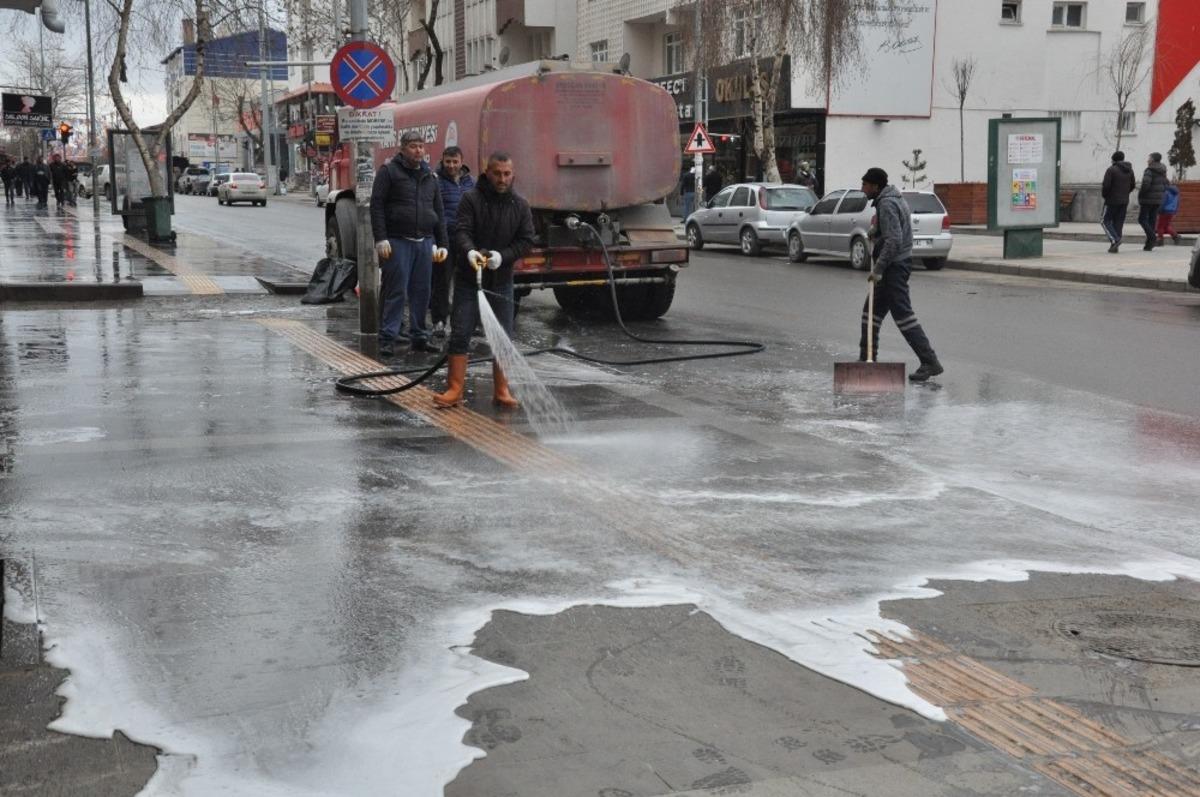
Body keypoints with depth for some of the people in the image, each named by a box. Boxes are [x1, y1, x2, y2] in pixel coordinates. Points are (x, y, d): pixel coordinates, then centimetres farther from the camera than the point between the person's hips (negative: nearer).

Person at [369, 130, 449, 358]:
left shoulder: (430, 175, 16)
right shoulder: (389, 171, 0)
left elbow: (439, 212, 19)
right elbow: (377, 206, -5)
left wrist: (442, 244, 12)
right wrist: (380, 239, -13)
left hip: (425, 242, 5)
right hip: (397, 242, -5)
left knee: (422, 292, 8)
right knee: (396, 292, -6)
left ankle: (419, 336, 16)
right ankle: (388, 338, -2)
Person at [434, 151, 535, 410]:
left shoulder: (520, 205, 4)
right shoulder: (471, 199, -5)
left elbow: (526, 240, 0)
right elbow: (462, 232, -15)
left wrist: (502, 256, -17)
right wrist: (470, 251, -36)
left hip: (501, 281, 3)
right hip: (468, 279, -3)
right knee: (460, 334, -4)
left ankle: (501, 391, 15)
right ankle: (455, 389, 2)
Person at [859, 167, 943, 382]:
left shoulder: (887, 204, -18)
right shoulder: (895, 198, 15)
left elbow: (894, 240, -25)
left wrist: (878, 269, -24)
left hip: (894, 265, -11)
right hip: (897, 263, 11)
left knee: (903, 314, -10)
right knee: (872, 310, 15)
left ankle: (930, 362, -11)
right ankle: (866, 358, 22)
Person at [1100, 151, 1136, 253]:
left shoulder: (1111, 170, -13)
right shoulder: (1129, 170, 8)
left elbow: (1106, 185, -17)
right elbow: (1133, 185, 12)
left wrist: (1104, 195, 1)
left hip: (1112, 200, -6)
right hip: (1124, 201, 6)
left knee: (1105, 221, 4)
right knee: (1119, 223, 9)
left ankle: (1114, 240, -16)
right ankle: (1115, 246, 7)